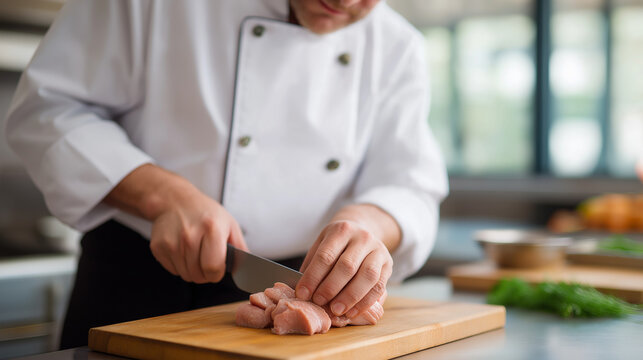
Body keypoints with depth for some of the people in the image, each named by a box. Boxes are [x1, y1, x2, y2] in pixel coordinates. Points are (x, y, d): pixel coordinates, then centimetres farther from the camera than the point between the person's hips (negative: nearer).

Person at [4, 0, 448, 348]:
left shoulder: (397, 49, 0)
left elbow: (410, 190, -4)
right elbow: (47, 107, -11)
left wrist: (368, 222, -29)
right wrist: (164, 194, -26)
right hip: (137, 291, -2)